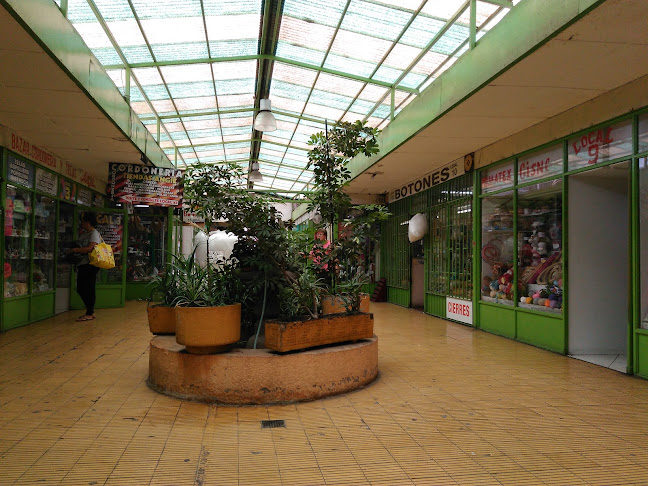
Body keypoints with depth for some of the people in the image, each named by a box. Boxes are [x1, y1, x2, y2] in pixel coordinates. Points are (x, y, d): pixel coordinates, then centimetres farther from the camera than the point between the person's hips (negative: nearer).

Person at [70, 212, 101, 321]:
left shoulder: (94, 233, -10)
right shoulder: (85, 234, 19)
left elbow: (89, 248, -21)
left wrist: (75, 250, -15)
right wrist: (74, 249, 8)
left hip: (90, 266, -10)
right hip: (82, 265, 10)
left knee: (88, 289, -6)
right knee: (81, 289, 12)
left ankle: (89, 314, 2)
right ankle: (90, 311, 21)